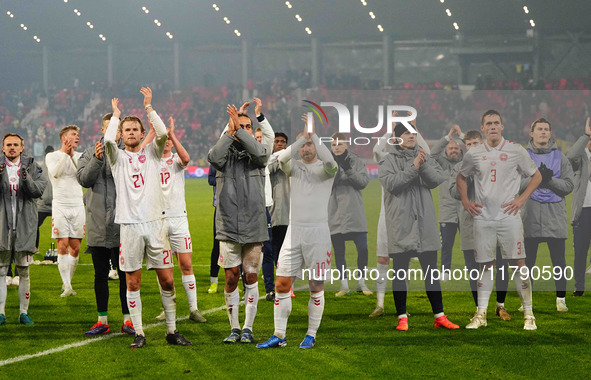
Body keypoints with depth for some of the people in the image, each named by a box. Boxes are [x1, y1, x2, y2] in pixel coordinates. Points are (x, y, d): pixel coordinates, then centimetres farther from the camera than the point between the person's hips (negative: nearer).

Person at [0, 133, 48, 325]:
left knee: (23, 270, 4)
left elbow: (39, 190, -7)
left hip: (24, 226, 0)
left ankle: (24, 312, 10)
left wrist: (27, 179, -25)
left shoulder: (32, 167, 5)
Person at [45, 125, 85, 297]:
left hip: (77, 205, 3)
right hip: (60, 206, -3)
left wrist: (72, 155, -10)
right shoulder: (52, 156, 4)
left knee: (75, 248, 2)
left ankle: (68, 282, 14)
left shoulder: (80, 156, 11)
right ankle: (67, 287, -10)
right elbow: (55, 173, -14)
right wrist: (65, 153, -15)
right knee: (63, 246, -9)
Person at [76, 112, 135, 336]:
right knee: (100, 274, 8)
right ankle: (102, 320, 16)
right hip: (98, 224, 2)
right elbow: (83, 179, -4)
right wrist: (97, 159, -18)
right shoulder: (90, 154, 9)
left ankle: (128, 319, 11)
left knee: (126, 274, 3)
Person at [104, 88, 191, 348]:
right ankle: (139, 333, 8)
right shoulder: (118, 157, 9)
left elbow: (162, 134, -8)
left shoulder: (151, 153, 11)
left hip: (154, 222, 1)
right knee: (133, 282, 1)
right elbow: (108, 140, -12)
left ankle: (172, 331, 10)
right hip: (129, 224, -1)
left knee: (167, 279, 0)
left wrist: (148, 107, -3)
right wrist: (116, 114, 2)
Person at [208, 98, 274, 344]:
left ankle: (248, 328, 11)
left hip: (253, 227, 0)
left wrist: (239, 129, -20)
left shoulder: (257, 154, 6)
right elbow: (214, 157, -19)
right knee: (231, 278, 3)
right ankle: (234, 328, 14)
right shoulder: (225, 153, 4)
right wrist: (230, 131, -21)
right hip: (228, 228, 0)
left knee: (251, 277, 3)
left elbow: (259, 151, -19)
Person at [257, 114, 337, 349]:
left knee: (316, 287, 1)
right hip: (294, 231, 3)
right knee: (282, 284, -1)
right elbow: (282, 158, -12)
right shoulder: (294, 167, 11)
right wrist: (302, 136, -20)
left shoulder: (325, 169, 3)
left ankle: (311, 335, 13)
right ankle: (279, 336, 6)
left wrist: (312, 134, -21)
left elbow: (330, 161, -22)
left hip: (318, 232, -3)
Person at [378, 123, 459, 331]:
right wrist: (413, 168, -20)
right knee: (400, 272, 2)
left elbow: (438, 179, -4)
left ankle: (439, 316, 13)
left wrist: (424, 165, -20)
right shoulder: (388, 161, 1)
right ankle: (402, 317, 10)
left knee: (431, 271, 7)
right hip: (400, 223, -3)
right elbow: (391, 183, -15)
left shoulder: (425, 158, 10)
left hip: (425, 222, 3)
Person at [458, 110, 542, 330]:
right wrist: (465, 201, 10)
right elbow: (461, 177, 23)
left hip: (509, 217, -2)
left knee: (519, 264, -4)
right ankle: (481, 314, 13)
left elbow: (536, 176, 8)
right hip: (483, 218, 2)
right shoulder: (474, 154, 6)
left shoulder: (516, 151, -1)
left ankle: (528, 314, 2)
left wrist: (522, 199, -3)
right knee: (485, 266, 6)